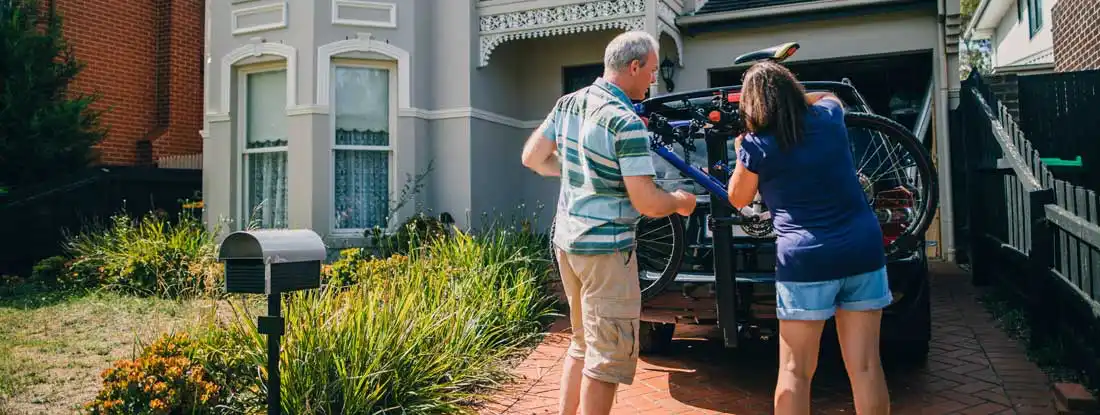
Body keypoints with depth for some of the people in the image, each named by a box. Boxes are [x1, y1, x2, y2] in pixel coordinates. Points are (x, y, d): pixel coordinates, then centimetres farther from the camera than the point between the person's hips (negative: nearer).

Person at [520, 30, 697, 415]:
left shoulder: (567, 103, 4)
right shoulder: (627, 123, -19)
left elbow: (532, 158, 12)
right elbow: (647, 203, -20)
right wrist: (680, 202, 0)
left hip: (566, 240, 9)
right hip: (605, 248, -8)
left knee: (583, 344, 22)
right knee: (609, 355, 2)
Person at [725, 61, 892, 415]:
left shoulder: (757, 145, -5)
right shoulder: (828, 117, 6)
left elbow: (738, 199, 11)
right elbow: (828, 96, 32)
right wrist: (794, 98, 35)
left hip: (805, 259, -4)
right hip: (864, 249, 4)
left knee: (795, 371, 6)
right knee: (866, 367, 7)